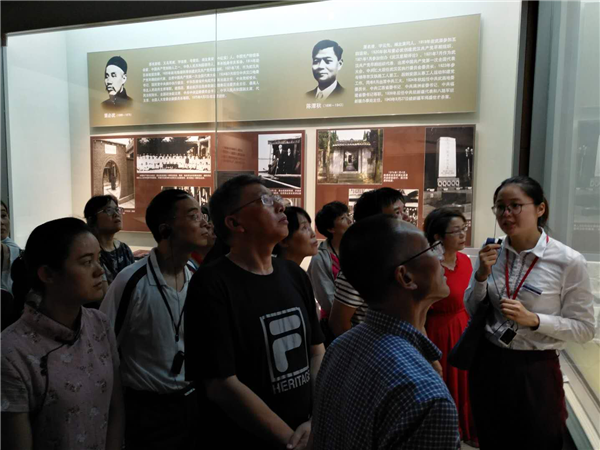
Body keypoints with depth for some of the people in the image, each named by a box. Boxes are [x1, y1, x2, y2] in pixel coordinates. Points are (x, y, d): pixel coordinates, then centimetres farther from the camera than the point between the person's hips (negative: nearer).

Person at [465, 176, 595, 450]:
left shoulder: (568, 261, -15)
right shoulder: (490, 253, -4)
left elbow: (584, 328, -9)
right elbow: (472, 312, 3)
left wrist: (533, 319, -24)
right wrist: (481, 275, -14)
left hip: (535, 370, -4)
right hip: (488, 364, 4)